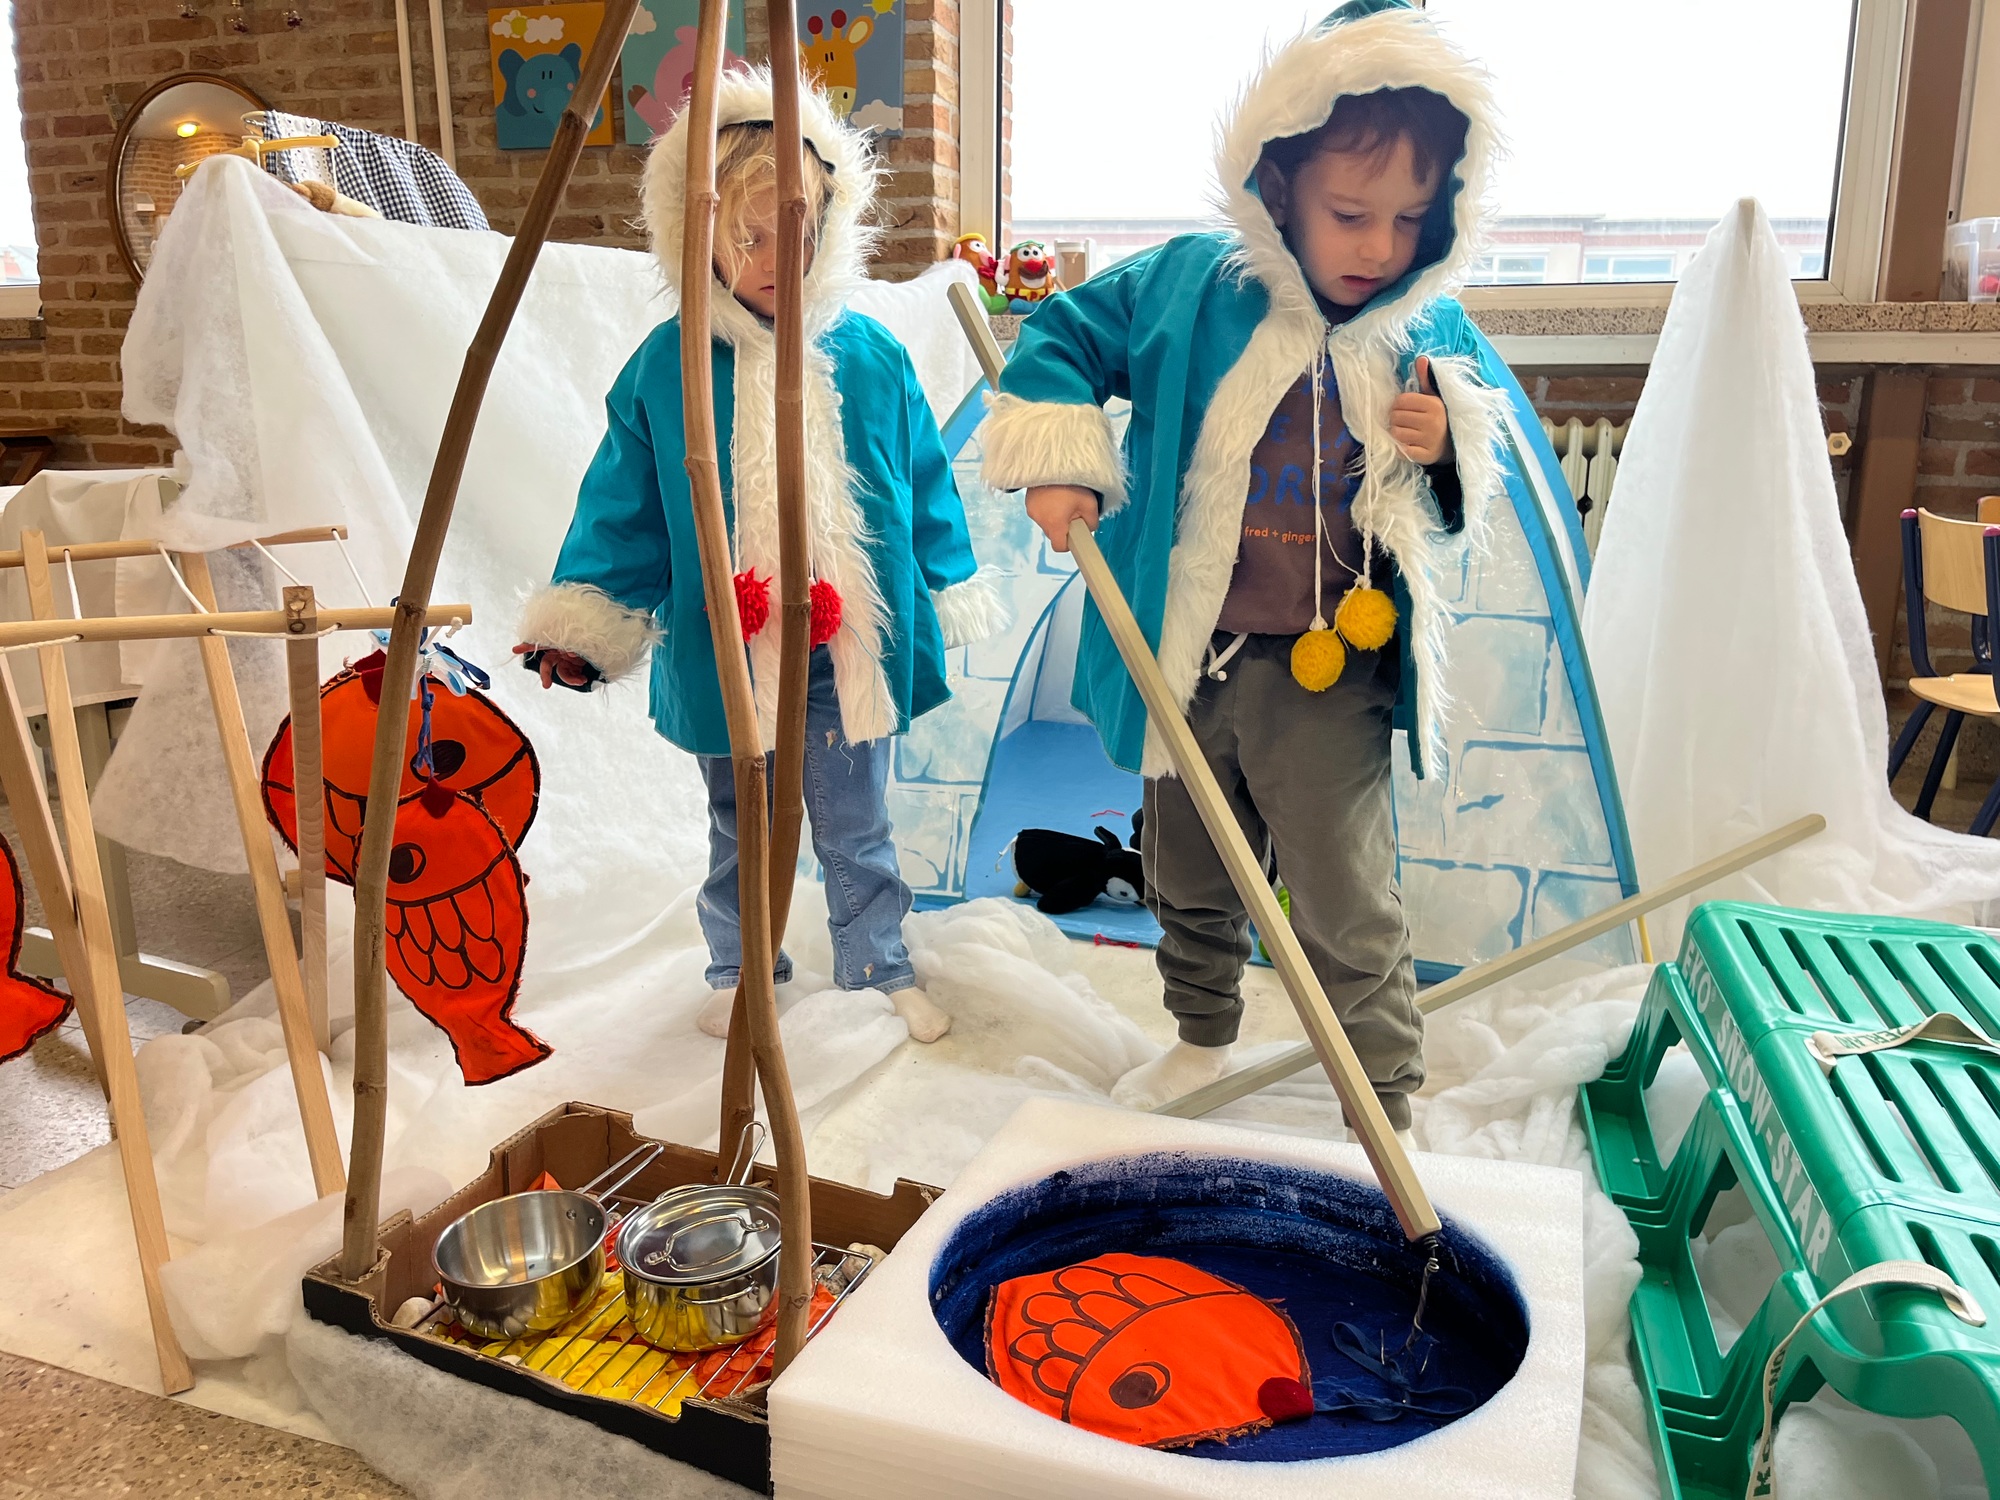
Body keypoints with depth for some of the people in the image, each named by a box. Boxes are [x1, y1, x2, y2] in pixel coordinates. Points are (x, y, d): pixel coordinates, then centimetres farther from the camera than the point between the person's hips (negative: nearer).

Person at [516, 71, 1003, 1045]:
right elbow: (624, 511, -1)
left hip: (853, 655, 0)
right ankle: (738, 970, 39)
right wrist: (582, 624, -6)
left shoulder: (869, 356, -2)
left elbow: (925, 489, 6)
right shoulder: (666, 368, -5)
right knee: (738, 832, 19)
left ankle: (882, 966, 35)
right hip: (724, 662, 0)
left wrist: (950, 597, 10)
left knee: (856, 831, 16)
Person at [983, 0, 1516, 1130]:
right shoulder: (1186, 287, -7)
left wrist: (1448, 452, -14)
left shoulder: (1434, 338, -2)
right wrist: (1058, 458, -10)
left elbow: (1472, 488, 9)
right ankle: (1204, 1040, 45)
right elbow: (1066, 338, 4)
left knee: (1347, 913, -1)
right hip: (1184, 662, 2)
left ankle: (1391, 1111, 19)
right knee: (1189, 880, 20)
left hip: (1326, 675, -2)